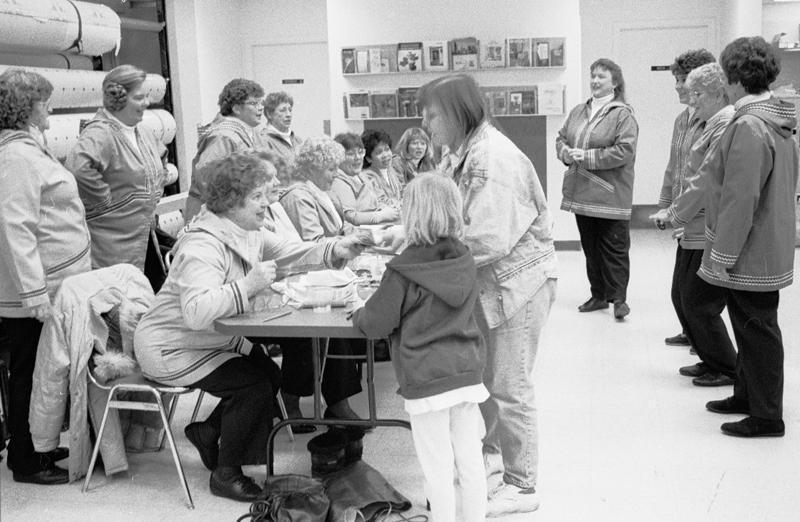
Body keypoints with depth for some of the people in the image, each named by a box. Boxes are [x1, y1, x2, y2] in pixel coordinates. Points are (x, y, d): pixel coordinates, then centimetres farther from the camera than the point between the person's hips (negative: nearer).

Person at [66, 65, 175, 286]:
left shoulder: (142, 132, 11)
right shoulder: (100, 133, -17)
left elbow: (161, 157, 31)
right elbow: (78, 167, -35)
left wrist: (154, 193, 19)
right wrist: (105, 199, -24)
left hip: (143, 236, 9)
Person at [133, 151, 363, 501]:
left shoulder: (249, 232, 0)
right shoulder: (202, 247, -29)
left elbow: (289, 254, 1)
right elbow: (195, 311, -42)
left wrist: (335, 251, -15)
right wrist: (249, 285, -44)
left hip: (215, 339, 9)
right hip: (170, 349, -9)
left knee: (272, 375, 2)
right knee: (254, 385, -18)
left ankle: (207, 433, 22)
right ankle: (226, 474, 3)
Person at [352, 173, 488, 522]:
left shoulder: (402, 270, -15)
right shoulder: (465, 261, 2)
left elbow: (376, 324, -9)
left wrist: (357, 315, 13)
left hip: (425, 380, -5)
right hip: (468, 371, 5)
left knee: (438, 467, 6)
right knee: (470, 460, 14)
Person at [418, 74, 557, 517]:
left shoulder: (491, 157, -21)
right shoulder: (470, 152, 9)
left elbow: (488, 239, -27)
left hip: (515, 282, -9)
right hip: (488, 284, 9)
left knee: (509, 387, 1)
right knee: (478, 376, 17)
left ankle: (521, 486, 16)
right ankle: (487, 454, 36)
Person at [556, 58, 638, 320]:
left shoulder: (623, 115, -8)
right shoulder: (578, 112, 12)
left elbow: (625, 150, -18)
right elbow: (561, 138, 18)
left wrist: (587, 156, -19)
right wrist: (567, 153, -5)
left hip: (610, 195, -7)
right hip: (581, 194, 7)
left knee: (614, 248, -1)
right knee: (590, 247, 14)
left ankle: (619, 298, 9)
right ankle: (598, 295, 25)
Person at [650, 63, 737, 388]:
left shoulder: (727, 126, -16)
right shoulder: (712, 124, 15)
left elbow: (706, 180, -20)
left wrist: (674, 214, -10)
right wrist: (673, 211, 10)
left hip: (711, 234, -10)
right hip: (695, 231, 10)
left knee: (699, 304, -1)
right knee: (683, 297, 15)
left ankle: (727, 369, 15)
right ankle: (710, 361, 29)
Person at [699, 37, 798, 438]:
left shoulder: (750, 127, -22)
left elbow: (741, 199, -25)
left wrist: (723, 256, -19)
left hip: (751, 255, -10)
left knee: (757, 331, 1)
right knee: (751, 328, 21)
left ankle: (766, 417, 12)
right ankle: (747, 394, 36)